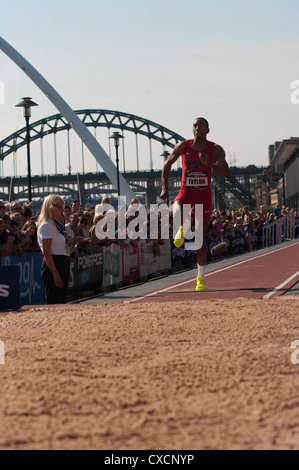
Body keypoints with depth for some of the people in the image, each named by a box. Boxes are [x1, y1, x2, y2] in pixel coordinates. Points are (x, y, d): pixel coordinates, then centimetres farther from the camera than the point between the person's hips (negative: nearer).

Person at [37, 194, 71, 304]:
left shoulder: (55, 224, 17)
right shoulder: (46, 225, -12)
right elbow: (46, 253, -18)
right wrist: (55, 274, -22)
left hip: (62, 265, 10)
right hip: (53, 266, -10)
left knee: (61, 301, 10)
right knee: (54, 303, -11)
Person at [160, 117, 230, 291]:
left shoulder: (216, 150, -7)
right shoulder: (183, 146, -3)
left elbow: (227, 173, -16)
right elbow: (168, 164, 11)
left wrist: (210, 164, -32)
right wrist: (165, 188, 4)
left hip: (204, 195, 0)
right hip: (186, 192, 0)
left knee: (201, 238, 3)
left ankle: (201, 277, 14)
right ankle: (182, 230, -5)